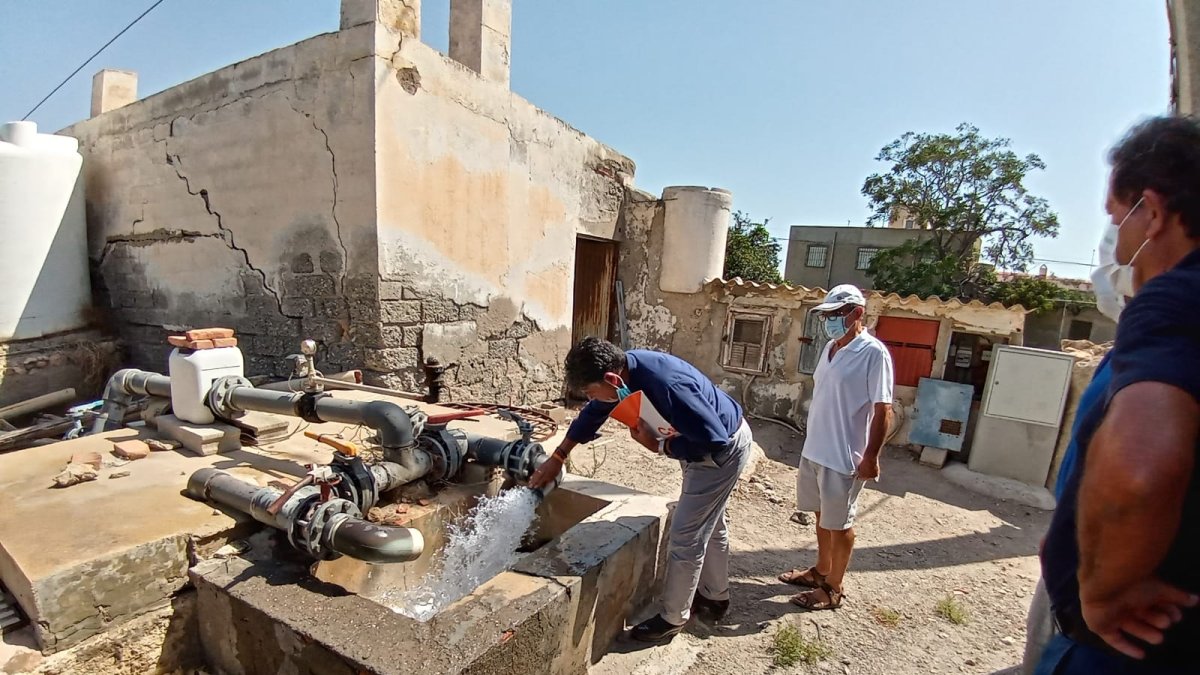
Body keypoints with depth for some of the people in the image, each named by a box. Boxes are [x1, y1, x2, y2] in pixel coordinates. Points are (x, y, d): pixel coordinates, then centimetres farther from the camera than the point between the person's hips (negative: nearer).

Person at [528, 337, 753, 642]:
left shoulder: (667, 386, -40)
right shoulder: (625, 368, -13)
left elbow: (716, 441, -33)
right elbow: (593, 414, 3)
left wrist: (659, 445, -24)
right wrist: (557, 458, 7)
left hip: (725, 448, -9)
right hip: (706, 440, 9)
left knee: (686, 535, 0)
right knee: (710, 524, 23)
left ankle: (673, 618, 20)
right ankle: (715, 597, 43)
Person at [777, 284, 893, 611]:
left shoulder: (873, 353, -16)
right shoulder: (831, 347, 8)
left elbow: (883, 410, -17)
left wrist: (871, 456, -18)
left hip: (844, 457, -8)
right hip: (814, 449, 8)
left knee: (839, 523, 8)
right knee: (822, 515, 21)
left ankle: (833, 589, 24)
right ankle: (821, 570, 39)